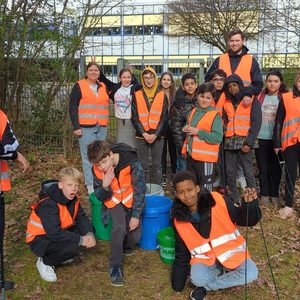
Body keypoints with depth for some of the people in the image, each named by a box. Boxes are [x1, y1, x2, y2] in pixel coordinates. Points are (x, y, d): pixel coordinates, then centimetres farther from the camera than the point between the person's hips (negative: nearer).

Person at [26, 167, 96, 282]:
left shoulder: (73, 199, -5)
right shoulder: (48, 204, -30)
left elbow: (82, 218, -5)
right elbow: (54, 233, -36)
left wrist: (90, 234, -26)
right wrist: (80, 240, -31)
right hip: (39, 239, -8)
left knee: (88, 230, -4)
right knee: (72, 247, -31)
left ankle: (60, 255, 9)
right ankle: (45, 262, -3)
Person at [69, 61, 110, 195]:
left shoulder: (103, 87, 15)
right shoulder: (79, 86, 1)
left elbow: (106, 104, 23)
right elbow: (73, 107, -4)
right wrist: (76, 126, -10)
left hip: (102, 127, 5)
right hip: (86, 127, -5)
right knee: (88, 156, -7)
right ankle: (90, 184, -1)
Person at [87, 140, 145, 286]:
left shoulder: (131, 161, -31)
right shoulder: (97, 170, -21)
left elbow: (140, 188, -20)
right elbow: (99, 196, -10)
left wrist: (136, 215, -15)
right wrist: (105, 186, -35)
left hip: (132, 199, 0)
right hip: (114, 200, 0)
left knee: (135, 234, -4)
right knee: (119, 228, -24)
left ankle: (126, 247, 32)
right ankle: (115, 266, -9)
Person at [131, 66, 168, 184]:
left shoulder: (162, 96, 3)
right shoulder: (137, 95, 3)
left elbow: (164, 117, 0)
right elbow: (135, 117, -1)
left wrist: (155, 134, -11)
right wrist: (144, 133, -11)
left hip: (157, 136, 0)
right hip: (141, 136, 0)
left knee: (156, 165, 7)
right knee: (144, 165, 7)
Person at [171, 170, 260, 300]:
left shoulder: (217, 201, -17)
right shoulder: (179, 219, -8)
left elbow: (245, 220, -9)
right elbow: (182, 254, 4)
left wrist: (249, 204, -30)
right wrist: (178, 284, 7)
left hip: (231, 251, 0)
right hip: (205, 258, 1)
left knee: (251, 273, -28)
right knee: (197, 278, -30)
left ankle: (205, 287, -9)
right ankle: (225, 274, 3)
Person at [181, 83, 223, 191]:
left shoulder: (215, 115, -12)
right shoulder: (193, 112, 10)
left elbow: (218, 137, -22)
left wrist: (197, 132, -21)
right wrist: (186, 129, 8)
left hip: (205, 159, -7)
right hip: (191, 156, 7)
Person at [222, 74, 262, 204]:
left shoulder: (252, 100, 1)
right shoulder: (227, 102, 16)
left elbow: (256, 122, -5)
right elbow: (225, 123, 15)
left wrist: (249, 142, -13)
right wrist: (224, 137, -1)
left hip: (244, 141, -4)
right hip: (229, 142, 5)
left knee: (248, 172, -3)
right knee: (230, 173, 6)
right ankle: (233, 199, 17)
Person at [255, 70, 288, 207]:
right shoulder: (259, 96, 3)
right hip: (261, 138, 1)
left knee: (275, 168, 7)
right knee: (263, 168, 8)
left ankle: (274, 194, 23)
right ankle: (264, 194, 21)